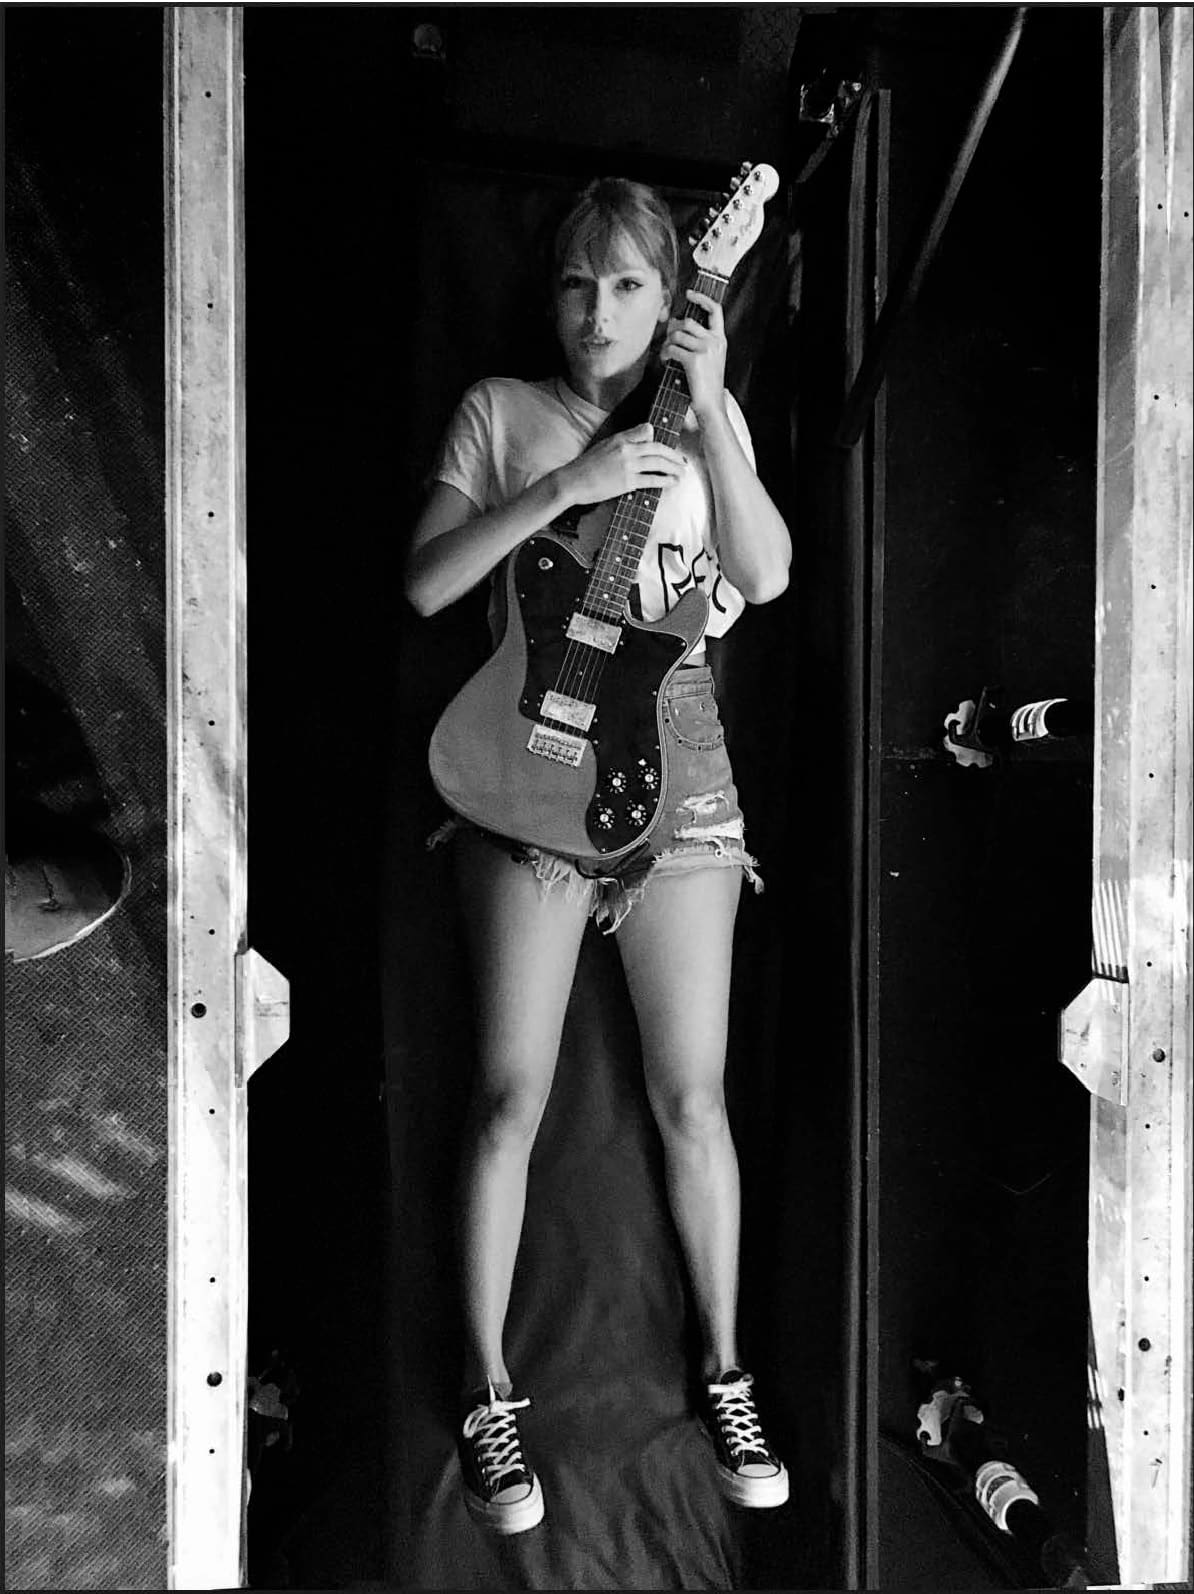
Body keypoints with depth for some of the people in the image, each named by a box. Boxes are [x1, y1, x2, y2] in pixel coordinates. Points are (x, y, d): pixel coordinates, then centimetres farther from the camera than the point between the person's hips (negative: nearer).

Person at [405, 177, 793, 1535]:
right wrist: (566, 484, -14)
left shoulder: (704, 419, 12)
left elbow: (767, 575, -3)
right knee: (510, 1095, 1)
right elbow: (424, 584, -6)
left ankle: (725, 1374, 28)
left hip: (675, 761, 2)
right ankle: (488, 1397, 22)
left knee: (693, 1093, 7)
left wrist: (711, 405, -8)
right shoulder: (500, 411, 7)